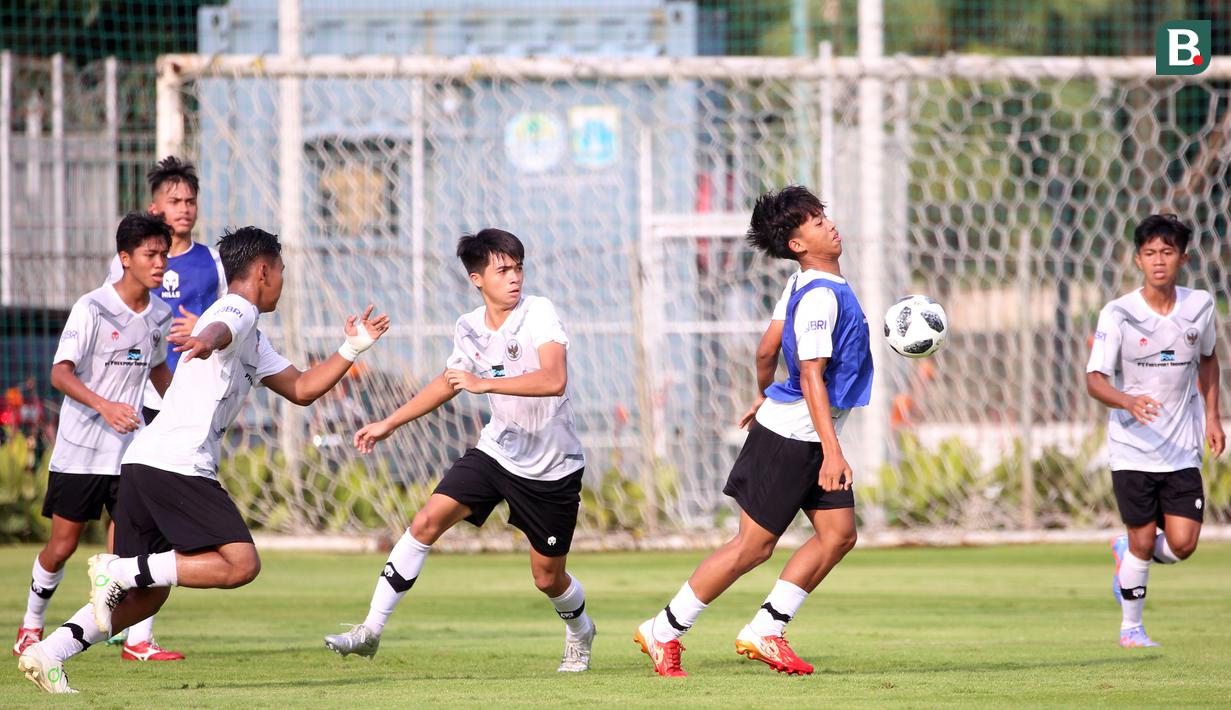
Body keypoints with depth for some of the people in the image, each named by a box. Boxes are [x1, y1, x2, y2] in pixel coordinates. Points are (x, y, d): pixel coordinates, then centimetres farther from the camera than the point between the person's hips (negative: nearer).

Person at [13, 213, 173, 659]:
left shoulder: (160, 315, 6)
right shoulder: (92, 309, -13)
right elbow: (60, 373, -20)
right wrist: (104, 406, -33)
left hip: (131, 451, 4)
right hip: (79, 450, -4)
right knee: (62, 546, 3)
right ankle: (32, 624, 24)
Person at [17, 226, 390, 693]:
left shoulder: (253, 341, 29)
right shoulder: (236, 310, -3)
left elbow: (301, 389, 35)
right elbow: (218, 330, -29)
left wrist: (353, 348, 30)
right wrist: (206, 340, -53)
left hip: (143, 464, 10)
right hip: (175, 464, -10)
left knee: (146, 596, 9)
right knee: (240, 564, -16)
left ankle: (47, 654, 1)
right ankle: (119, 570, -16)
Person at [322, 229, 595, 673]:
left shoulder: (539, 313, -19)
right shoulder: (468, 329, -1)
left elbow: (554, 380, -34)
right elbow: (449, 382, 19)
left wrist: (484, 383, -38)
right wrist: (390, 423, 20)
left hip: (553, 468, -4)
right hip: (498, 449, 4)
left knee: (548, 577, 5)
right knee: (428, 521, -15)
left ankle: (580, 631, 41)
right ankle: (372, 629, -9)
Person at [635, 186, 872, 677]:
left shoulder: (801, 284, 8)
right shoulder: (820, 297, -21)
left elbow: (766, 349, 17)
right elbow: (811, 376, -26)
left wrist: (763, 397, 34)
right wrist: (832, 452, -29)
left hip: (810, 438, 9)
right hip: (792, 436, -9)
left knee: (839, 534, 4)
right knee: (754, 544, -4)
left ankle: (765, 632, 8)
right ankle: (664, 631, 6)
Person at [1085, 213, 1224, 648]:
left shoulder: (1200, 306, 0)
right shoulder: (1117, 315, -11)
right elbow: (1095, 380, -13)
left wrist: (1212, 416, 12)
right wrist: (1128, 402, -32)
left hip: (1182, 449, 3)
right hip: (1132, 448, -3)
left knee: (1182, 544, -6)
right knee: (1143, 540, 0)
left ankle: (1125, 551, 28)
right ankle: (1131, 628, 22)